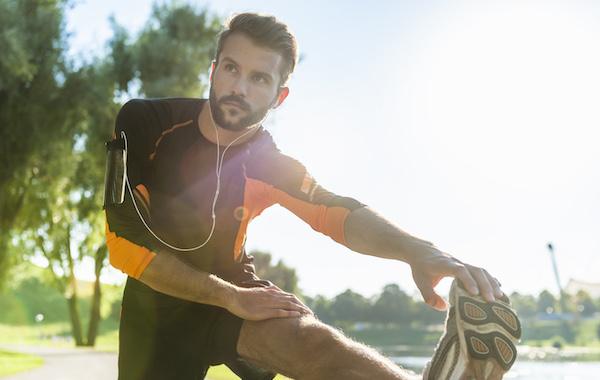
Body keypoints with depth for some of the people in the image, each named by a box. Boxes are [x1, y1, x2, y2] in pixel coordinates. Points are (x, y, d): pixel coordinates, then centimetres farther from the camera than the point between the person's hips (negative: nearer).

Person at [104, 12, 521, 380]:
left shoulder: (267, 163, -9)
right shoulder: (145, 122, -17)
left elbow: (338, 212, -14)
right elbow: (125, 242, -20)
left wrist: (417, 249, -36)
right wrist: (231, 297, -22)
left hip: (233, 288, 0)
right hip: (159, 302, 1)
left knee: (304, 336, -32)